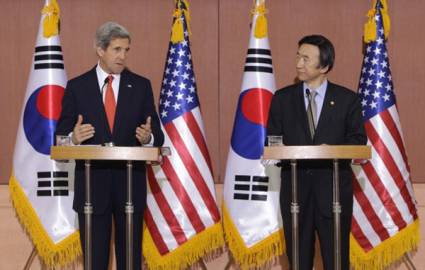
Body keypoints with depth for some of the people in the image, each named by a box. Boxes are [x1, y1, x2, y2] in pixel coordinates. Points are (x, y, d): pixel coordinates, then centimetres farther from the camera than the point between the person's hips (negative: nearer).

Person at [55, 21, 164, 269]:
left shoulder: (141, 86, 4)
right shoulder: (77, 87, 1)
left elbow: (158, 136, 3)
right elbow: (61, 136, 0)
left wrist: (148, 138, -20)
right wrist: (74, 138, -22)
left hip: (130, 184, 1)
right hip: (92, 185, -1)